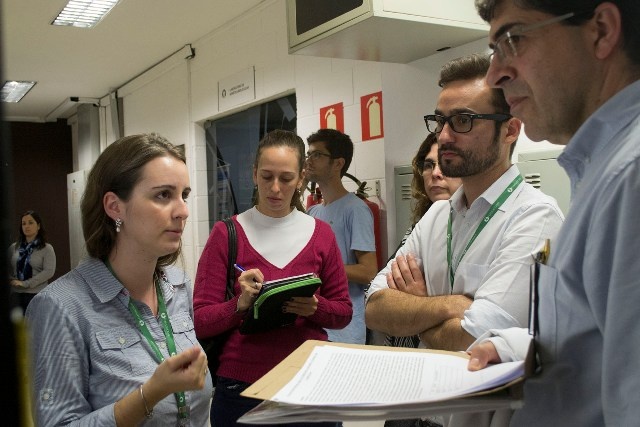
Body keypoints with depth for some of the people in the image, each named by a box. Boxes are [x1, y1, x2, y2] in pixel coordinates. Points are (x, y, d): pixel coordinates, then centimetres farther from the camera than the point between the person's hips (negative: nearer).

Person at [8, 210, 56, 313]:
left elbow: (49, 271, -11)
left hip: (37, 295, -3)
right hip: (16, 294, 3)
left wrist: (25, 283, -15)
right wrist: (12, 281, -8)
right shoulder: (14, 247, 10)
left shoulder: (47, 248, -1)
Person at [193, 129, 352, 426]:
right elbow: (200, 321, -5)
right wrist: (240, 303, -23)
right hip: (241, 384, -1)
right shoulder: (226, 234, -5)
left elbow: (343, 312, 6)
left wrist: (314, 307, -14)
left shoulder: (321, 234, 1)